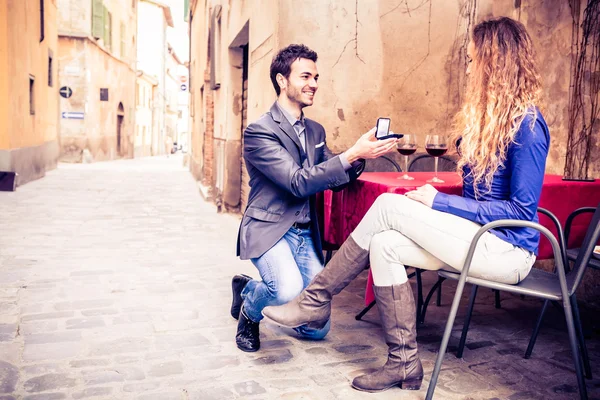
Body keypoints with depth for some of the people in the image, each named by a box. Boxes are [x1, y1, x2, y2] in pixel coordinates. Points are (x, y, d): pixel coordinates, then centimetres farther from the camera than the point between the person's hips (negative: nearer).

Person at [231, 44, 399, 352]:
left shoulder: (316, 131, 10)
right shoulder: (259, 131, -13)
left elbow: (336, 180, 10)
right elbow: (298, 182, -23)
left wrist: (362, 154, -11)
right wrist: (353, 154, -29)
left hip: (305, 234, 7)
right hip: (269, 229, -6)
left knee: (317, 328, 5)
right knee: (288, 289, -36)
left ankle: (249, 288, 30)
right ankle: (248, 308, 3)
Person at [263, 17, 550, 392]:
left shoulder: (527, 124, -14)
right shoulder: (490, 115, 13)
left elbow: (522, 209, -18)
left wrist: (439, 202, -17)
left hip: (507, 250, -8)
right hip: (480, 236, 8)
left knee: (389, 205, -20)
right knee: (384, 245, -14)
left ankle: (316, 300, -8)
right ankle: (404, 364, -5)